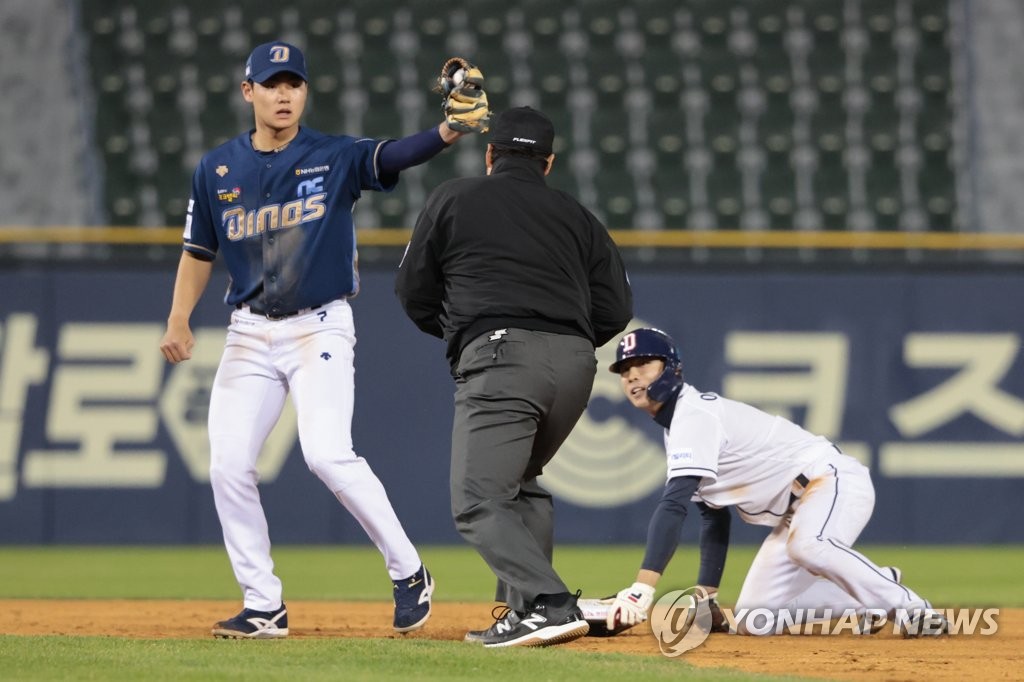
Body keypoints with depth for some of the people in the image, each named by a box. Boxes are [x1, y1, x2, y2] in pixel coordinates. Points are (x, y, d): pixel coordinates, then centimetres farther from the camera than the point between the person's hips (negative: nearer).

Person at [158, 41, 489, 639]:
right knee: (230, 466, -4)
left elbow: (396, 155, -22)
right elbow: (199, 252, 14)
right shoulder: (218, 170, 5)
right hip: (249, 335, 4)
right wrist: (179, 321, 0)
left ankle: (408, 572, -5)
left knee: (328, 454, -20)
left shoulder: (335, 158, -4)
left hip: (320, 327, -4)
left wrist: (449, 132, -42)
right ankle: (264, 606, 7)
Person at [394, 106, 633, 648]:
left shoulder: (452, 200, 13)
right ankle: (524, 611, 16)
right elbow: (615, 309, 14)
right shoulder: (576, 216, 22)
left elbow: (414, 294, 14)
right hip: (575, 364, 5)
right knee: (521, 485, 25)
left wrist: (455, 330, 33)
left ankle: (548, 606, -29)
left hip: (500, 358, -5)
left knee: (479, 502, -10)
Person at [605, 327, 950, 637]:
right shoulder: (676, 425, 14)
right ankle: (874, 590, 15)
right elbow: (713, 514, 20)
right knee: (753, 619, 2)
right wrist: (706, 597, 12)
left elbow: (673, 505, -31)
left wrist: (642, 588, -39)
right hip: (795, 508, 10)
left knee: (806, 546, -41)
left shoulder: (694, 415, -17)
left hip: (835, 480, -10)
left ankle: (911, 609, -26)